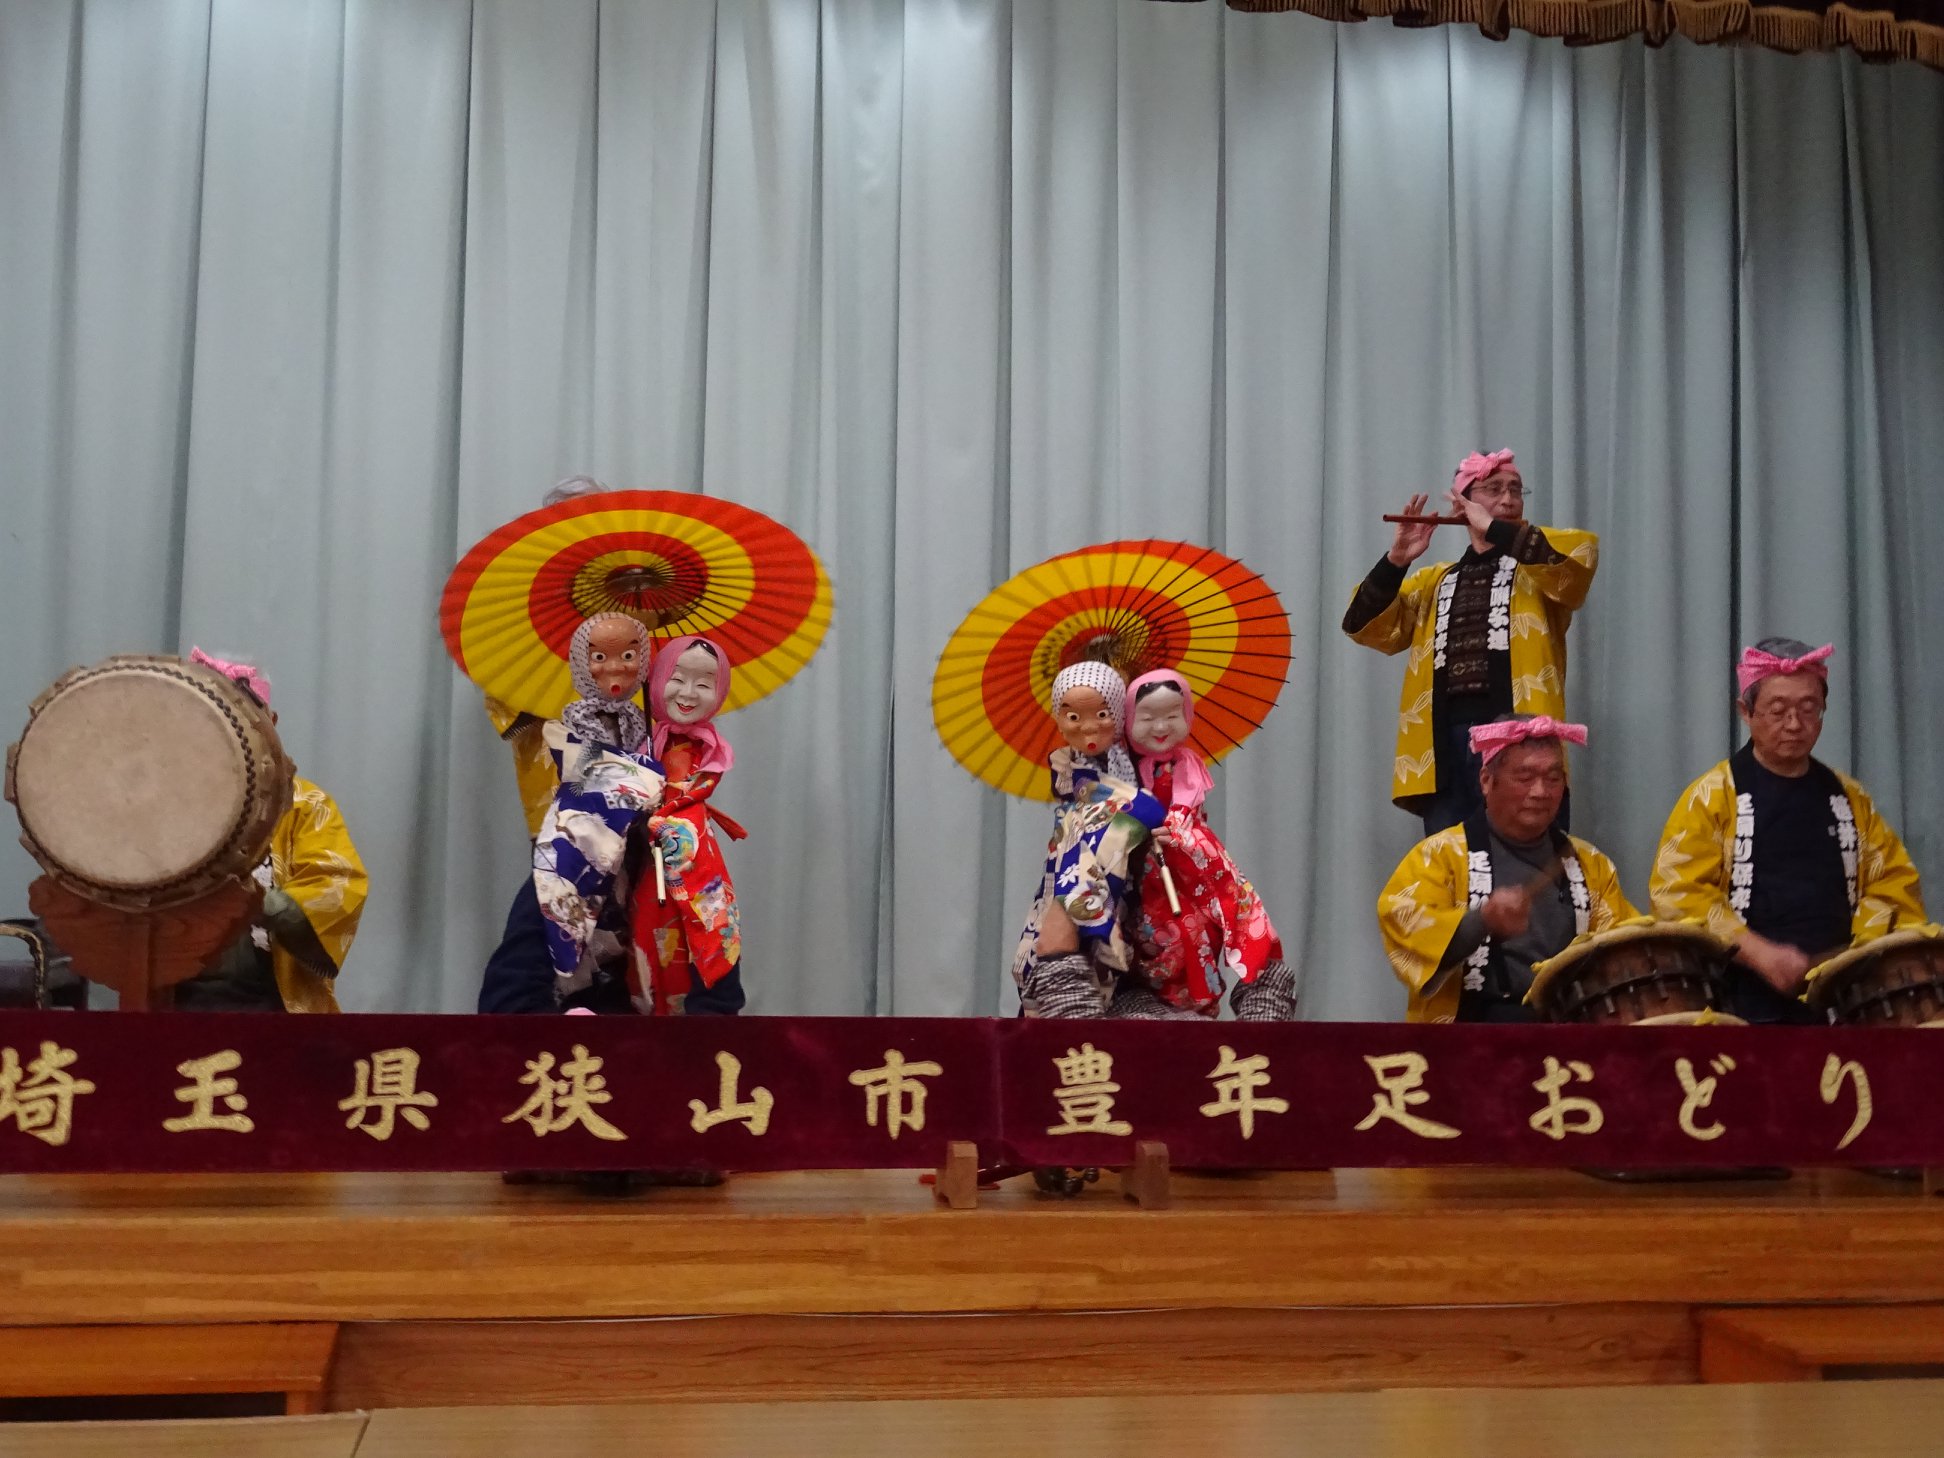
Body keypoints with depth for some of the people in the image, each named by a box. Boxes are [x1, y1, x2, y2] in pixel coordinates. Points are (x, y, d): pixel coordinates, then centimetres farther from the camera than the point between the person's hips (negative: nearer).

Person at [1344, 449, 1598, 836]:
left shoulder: (1540, 562, 13)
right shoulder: (1434, 581, 22)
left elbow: (1582, 553, -10)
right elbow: (1364, 626, 11)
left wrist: (1494, 529, -8)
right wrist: (1396, 561, -4)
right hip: (1447, 740, 3)